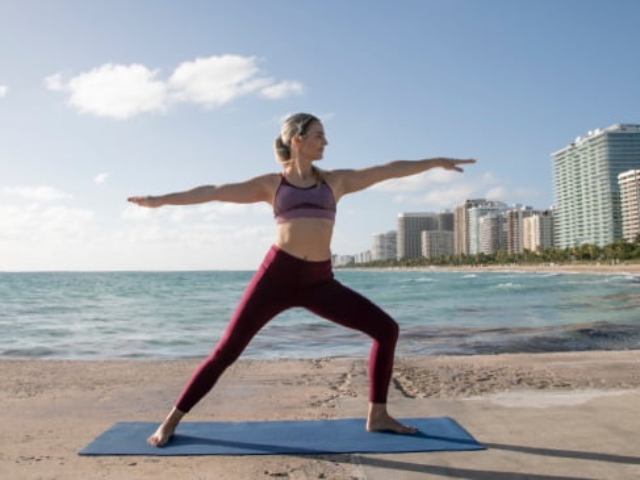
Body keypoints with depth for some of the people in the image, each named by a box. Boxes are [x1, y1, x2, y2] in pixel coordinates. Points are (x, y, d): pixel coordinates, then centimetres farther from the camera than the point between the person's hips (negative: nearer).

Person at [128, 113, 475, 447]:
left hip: (319, 281, 3)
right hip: (277, 274, -3)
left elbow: (389, 170, 15)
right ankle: (171, 421, 13)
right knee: (226, 351, -3)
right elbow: (215, 191, 6)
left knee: (386, 329, -4)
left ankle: (377, 415, 9)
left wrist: (436, 161, 18)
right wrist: (161, 200, 4)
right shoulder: (270, 184, 8)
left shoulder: (336, 180, 14)